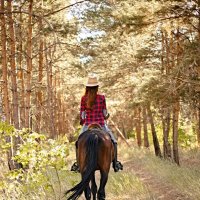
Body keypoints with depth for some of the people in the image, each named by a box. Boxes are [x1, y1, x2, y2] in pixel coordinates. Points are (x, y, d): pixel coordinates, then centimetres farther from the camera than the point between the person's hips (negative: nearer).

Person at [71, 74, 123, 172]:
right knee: (113, 142, 18)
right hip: (101, 125, -1)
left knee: (78, 143, 22)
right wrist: (106, 116, 23)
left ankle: (78, 163, 11)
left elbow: (82, 114, 0)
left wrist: (82, 122, 19)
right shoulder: (102, 98, -6)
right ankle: (115, 163, 10)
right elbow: (105, 113, 1)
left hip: (87, 125, 1)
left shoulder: (84, 99, -4)